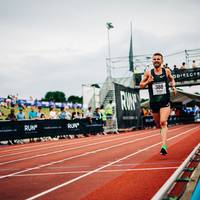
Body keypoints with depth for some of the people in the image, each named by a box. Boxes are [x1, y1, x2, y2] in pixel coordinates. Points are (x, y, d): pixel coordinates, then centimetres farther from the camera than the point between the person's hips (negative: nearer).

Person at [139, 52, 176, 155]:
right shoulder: (148, 73, 2)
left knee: (163, 122, -19)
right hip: (154, 102, 2)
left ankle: (164, 146, -25)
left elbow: (171, 79, 23)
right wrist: (147, 82, -11)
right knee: (158, 125, 13)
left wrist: (173, 86, 3)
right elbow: (141, 85, 9)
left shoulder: (166, 71, 4)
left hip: (165, 101, -2)